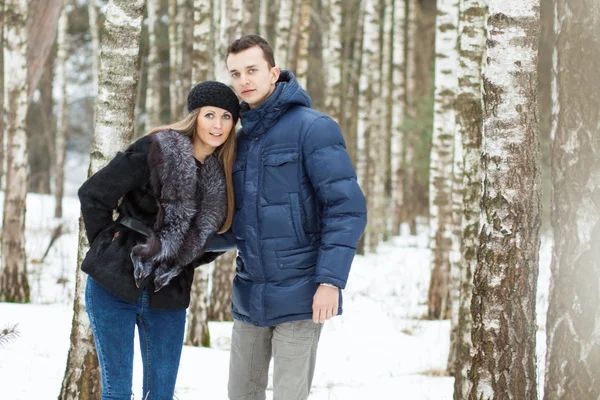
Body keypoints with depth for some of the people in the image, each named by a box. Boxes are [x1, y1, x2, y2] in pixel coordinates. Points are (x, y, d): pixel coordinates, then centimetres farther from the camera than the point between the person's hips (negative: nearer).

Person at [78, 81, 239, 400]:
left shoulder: (224, 175, 2)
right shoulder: (155, 151, -13)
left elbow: (211, 234, 15)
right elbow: (93, 194, -9)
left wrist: (179, 263, 6)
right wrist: (107, 248, -2)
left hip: (168, 298, 4)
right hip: (115, 286, -4)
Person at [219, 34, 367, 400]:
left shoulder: (312, 128, -9)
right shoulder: (241, 139, 13)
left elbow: (347, 208, -14)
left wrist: (330, 281, -22)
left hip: (298, 297, -7)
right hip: (250, 297, 7)